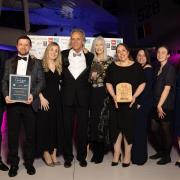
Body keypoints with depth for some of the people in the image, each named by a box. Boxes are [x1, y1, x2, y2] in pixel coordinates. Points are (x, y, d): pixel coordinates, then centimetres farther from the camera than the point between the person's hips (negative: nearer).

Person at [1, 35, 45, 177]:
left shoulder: (36, 63, 8)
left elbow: (41, 81, 1)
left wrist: (33, 95, -15)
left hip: (29, 103, -1)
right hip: (13, 103, 1)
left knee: (30, 134, 7)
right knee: (12, 134, 7)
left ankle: (29, 162, 23)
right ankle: (13, 163, 21)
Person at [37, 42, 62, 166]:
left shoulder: (59, 67, 11)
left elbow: (60, 83, 9)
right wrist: (41, 98, -15)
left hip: (57, 100, 5)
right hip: (44, 99, -4)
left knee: (56, 126, 6)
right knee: (44, 125, 1)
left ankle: (54, 154, 16)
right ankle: (46, 153, 14)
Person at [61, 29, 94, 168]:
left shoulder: (90, 56, 3)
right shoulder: (63, 55, 4)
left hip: (83, 97, 0)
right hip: (67, 97, 1)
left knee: (83, 128, 9)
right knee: (67, 128, 10)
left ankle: (82, 156, 26)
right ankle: (68, 156, 25)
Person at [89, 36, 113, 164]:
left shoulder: (110, 60, 2)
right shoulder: (91, 61, 11)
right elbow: (88, 79, 14)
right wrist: (91, 77, -6)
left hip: (105, 93, -3)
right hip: (94, 94, 3)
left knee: (103, 121, -2)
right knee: (93, 120, 5)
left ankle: (100, 152, 11)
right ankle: (95, 150, 18)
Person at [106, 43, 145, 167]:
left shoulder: (136, 66, 2)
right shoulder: (112, 66, 7)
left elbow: (142, 83, 2)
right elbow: (108, 83, 6)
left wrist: (134, 96, -12)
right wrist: (113, 96, -9)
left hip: (130, 102, -1)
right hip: (116, 102, 2)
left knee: (128, 127, 3)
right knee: (116, 127, 6)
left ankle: (127, 154, 19)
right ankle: (116, 153, 20)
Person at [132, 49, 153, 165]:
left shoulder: (148, 69, -7)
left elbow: (148, 88, -13)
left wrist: (140, 103, -16)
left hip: (143, 104, -6)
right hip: (135, 102, 6)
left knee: (140, 129, 1)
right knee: (134, 128, 9)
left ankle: (141, 156, 16)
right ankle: (134, 154, 23)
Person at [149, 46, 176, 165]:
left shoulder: (170, 68, -9)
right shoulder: (158, 69, 14)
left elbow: (167, 88, -15)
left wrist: (160, 105, -16)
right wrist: (156, 105, 9)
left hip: (166, 106, -7)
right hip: (157, 105, 7)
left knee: (166, 131, 3)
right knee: (155, 129, 12)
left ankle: (167, 156, 18)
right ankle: (160, 151, 31)